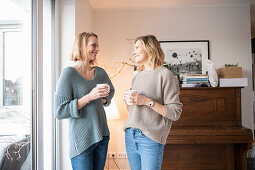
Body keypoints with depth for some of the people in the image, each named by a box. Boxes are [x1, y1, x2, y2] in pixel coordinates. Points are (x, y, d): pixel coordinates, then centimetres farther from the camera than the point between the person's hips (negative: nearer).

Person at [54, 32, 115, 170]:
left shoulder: (100, 72, 4)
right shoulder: (69, 73, -13)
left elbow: (111, 90, 25)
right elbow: (59, 112, -17)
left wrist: (103, 101, 5)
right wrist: (89, 97, -23)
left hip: (102, 135, 6)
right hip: (82, 140, -6)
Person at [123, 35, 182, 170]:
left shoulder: (164, 74, -8)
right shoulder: (137, 76, 13)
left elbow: (175, 113, -12)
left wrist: (147, 101, -19)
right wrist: (127, 101, -2)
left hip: (150, 139, -6)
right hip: (130, 136, 6)